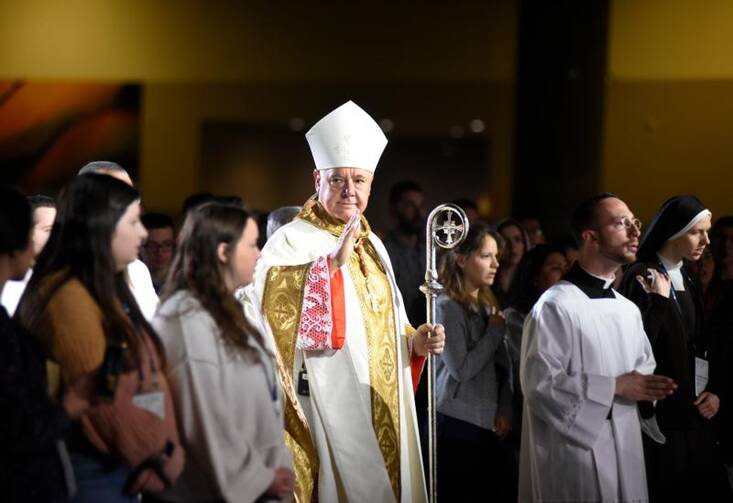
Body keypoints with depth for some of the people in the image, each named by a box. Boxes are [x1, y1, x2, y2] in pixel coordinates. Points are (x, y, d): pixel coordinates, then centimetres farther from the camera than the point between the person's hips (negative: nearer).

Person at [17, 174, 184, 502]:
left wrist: (156, 450, 4)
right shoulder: (71, 297, -16)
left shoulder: (105, 290, 14)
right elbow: (95, 403, -20)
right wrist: (157, 454, -9)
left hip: (123, 466, 9)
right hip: (95, 472, -9)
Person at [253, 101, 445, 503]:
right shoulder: (291, 243, -9)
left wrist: (415, 340, 2)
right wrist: (334, 264, -27)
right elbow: (277, 316, -24)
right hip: (325, 405, -7)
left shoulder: (371, 245, 15)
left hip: (380, 409, 8)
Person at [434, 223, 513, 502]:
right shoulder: (447, 306, -9)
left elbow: (503, 365, 11)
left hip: (489, 424, 7)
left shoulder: (486, 306, 15)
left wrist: (504, 410, -2)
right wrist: (496, 330, -7)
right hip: (457, 425, -7)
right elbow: (461, 369, -16)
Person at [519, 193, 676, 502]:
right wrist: (614, 387, -16)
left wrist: (648, 385, -2)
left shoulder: (628, 309, 14)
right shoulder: (555, 305, -12)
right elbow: (539, 382, -19)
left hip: (626, 452, 8)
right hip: (576, 455, -8)